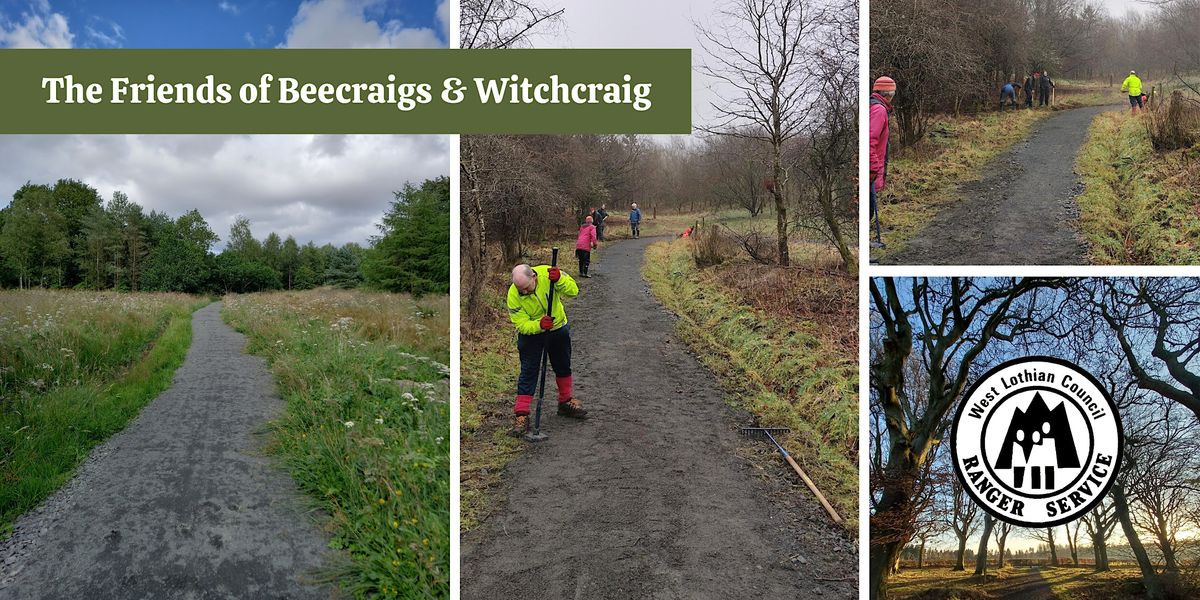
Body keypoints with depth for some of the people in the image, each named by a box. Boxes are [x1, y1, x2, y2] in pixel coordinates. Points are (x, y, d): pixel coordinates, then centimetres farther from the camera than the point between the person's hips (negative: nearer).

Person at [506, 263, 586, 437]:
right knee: (528, 373, -5)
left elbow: (573, 291, -23)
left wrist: (559, 279, -41)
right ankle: (521, 415, 1)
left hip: (558, 329, 3)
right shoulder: (513, 295, -28)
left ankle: (566, 403, 37)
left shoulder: (547, 273, -26)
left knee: (563, 367, 17)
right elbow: (522, 325, -25)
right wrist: (539, 325, -43)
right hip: (531, 333, -3)